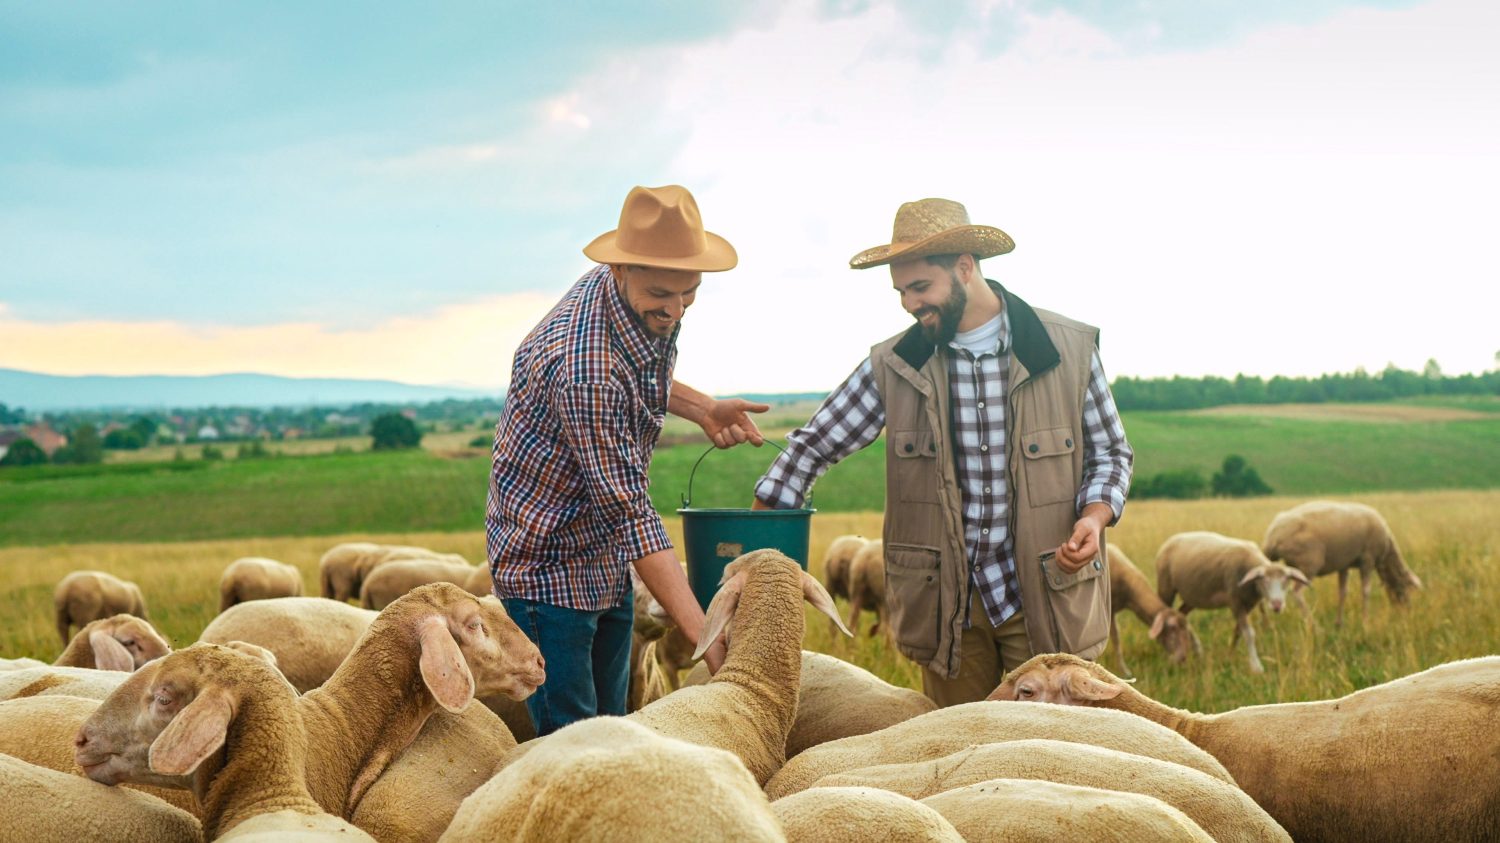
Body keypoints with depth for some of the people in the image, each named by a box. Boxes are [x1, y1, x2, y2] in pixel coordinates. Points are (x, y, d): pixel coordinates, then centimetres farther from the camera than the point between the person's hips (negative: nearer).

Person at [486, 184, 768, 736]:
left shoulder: (652, 310, -7)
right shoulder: (584, 368, -34)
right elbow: (631, 514, -33)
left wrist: (703, 409, -1)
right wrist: (703, 635, -35)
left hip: (606, 557, 9)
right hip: (547, 562, -9)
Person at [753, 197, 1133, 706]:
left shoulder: (1070, 351, -2)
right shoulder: (893, 367, 1)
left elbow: (1110, 453, 8)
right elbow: (811, 450, 6)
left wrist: (1094, 517, -13)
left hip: (1048, 601, -1)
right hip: (948, 605, 2)